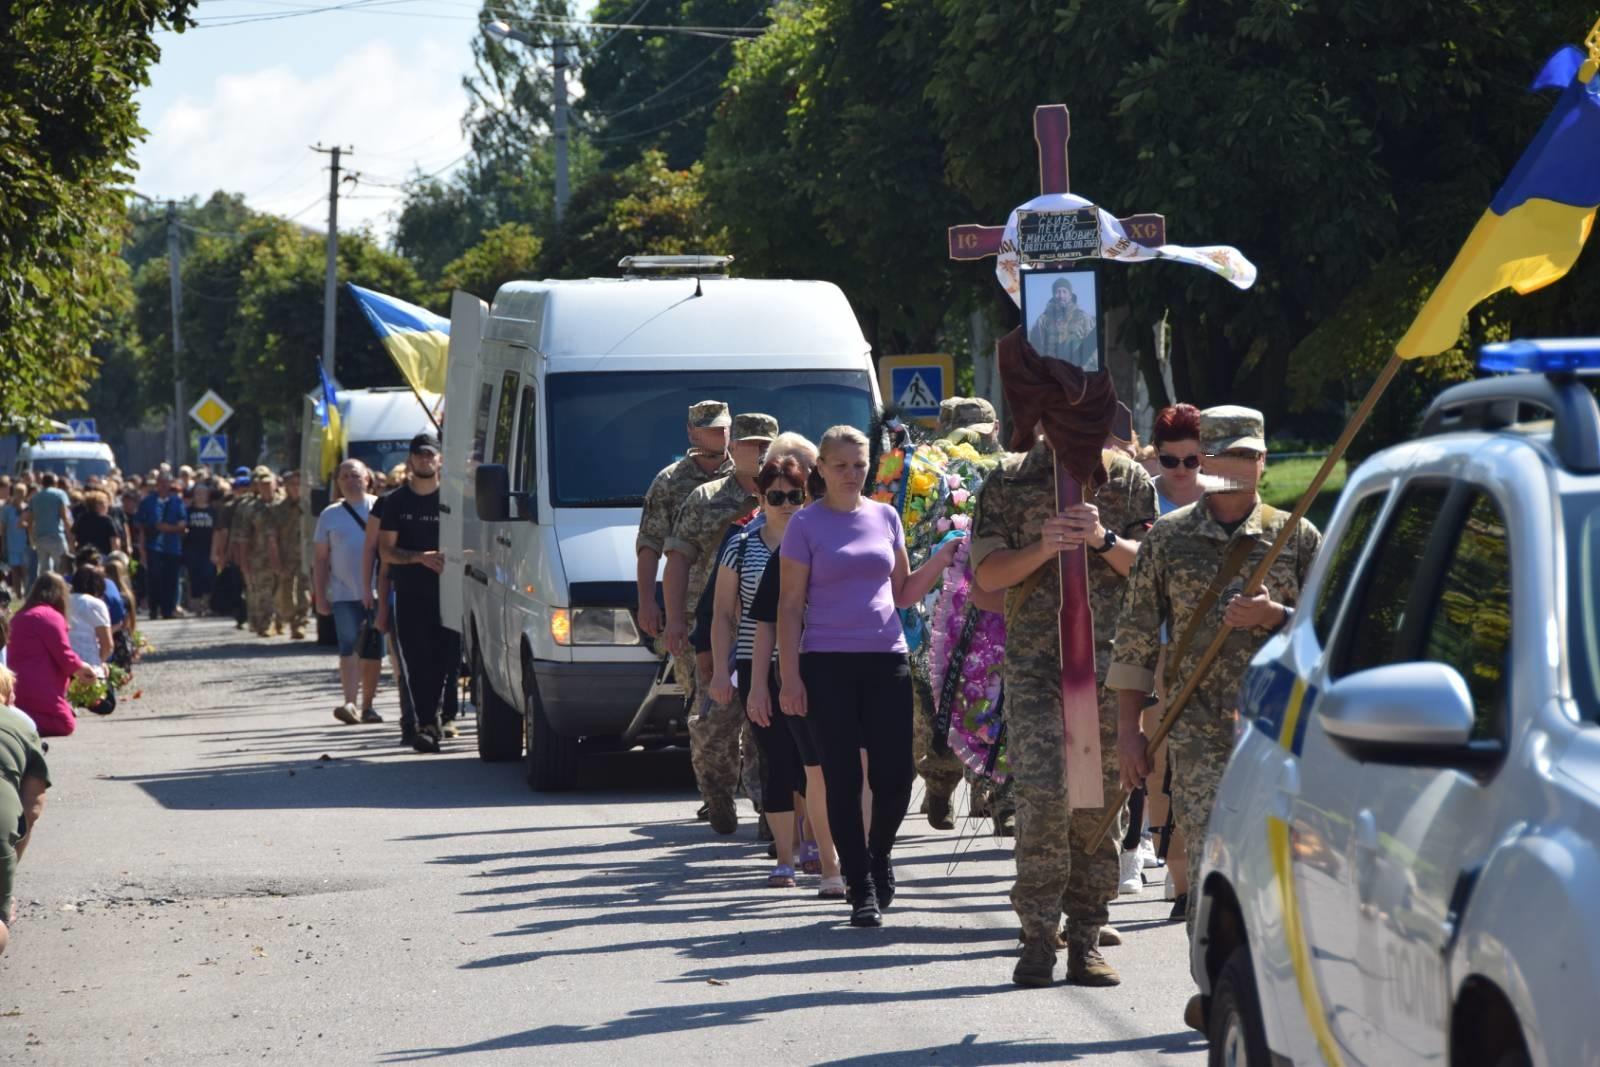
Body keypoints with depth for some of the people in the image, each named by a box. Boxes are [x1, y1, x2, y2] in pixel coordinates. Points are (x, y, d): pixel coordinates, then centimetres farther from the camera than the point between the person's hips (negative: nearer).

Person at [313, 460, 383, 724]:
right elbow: (321, 559, 9)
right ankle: (350, 703, -22)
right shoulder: (330, 515, 8)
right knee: (349, 648, -13)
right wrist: (320, 596, 3)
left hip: (377, 591, 1)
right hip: (344, 593, 0)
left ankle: (366, 706, 18)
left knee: (373, 653, 6)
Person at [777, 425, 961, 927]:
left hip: (886, 659, 3)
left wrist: (941, 560, 0)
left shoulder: (885, 517, 11)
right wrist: (789, 676, -7)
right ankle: (862, 890, 5)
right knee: (843, 780, -1)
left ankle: (878, 857, 27)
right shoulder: (806, 525, 1)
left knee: (894, 777, -1)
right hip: (828, 664, -3)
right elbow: (790, 605, -1)